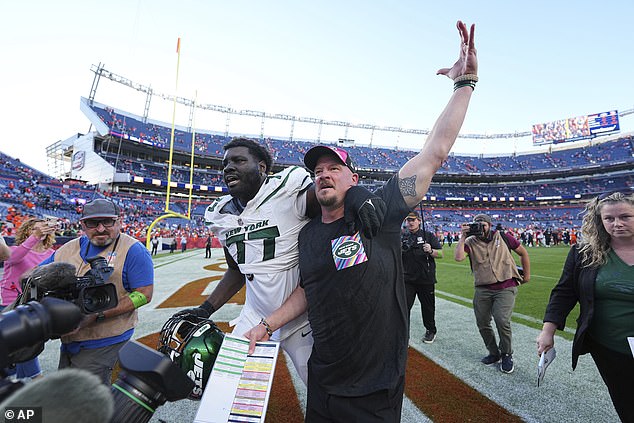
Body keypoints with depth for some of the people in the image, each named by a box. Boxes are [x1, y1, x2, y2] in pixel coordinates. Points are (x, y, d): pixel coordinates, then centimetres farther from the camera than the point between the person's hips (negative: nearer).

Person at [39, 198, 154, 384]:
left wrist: (98, 315, -22)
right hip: (68, 341, 8)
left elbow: (144, 294, -17)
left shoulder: (133, 250, -13)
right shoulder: (69, 248, 8)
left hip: (103, 343, -7)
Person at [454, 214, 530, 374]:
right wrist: (463, 236, -15)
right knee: (482, 323, 7)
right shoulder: (470, 242, 2)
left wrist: (527, 275, 17)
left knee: (502, 321, -16)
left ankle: (507, 356, 9)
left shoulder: (503, 237, 2)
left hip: (505, 287, -2)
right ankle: (494, 353, 29)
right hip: (482, 289, 2)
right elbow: (458, 257, -17)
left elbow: (523, 253, 15)